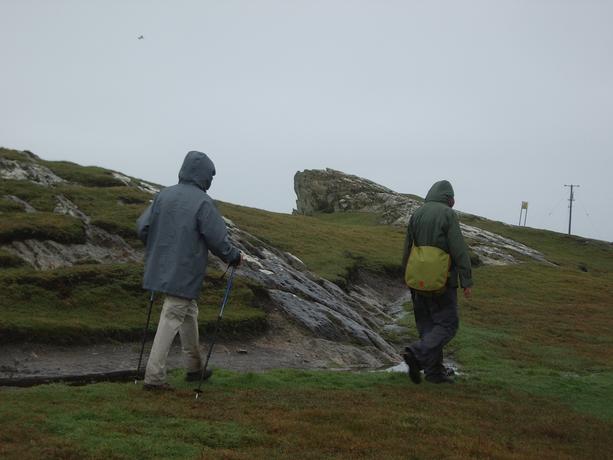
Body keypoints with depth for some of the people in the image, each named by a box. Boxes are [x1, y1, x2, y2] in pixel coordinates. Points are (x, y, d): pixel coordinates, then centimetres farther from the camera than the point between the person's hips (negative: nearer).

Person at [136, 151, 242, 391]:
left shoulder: (163, 195, 3)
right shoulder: (203, 202, -14)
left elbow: (142, 226, 3)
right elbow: (218, 240, -14)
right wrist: (235, 256, 5)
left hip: (161, 269, 7)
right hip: (184, 274, -7)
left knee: (189, 313, 21)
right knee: (171, 320, -2)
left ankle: (194, 367, 33)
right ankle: (154, 376, -1)